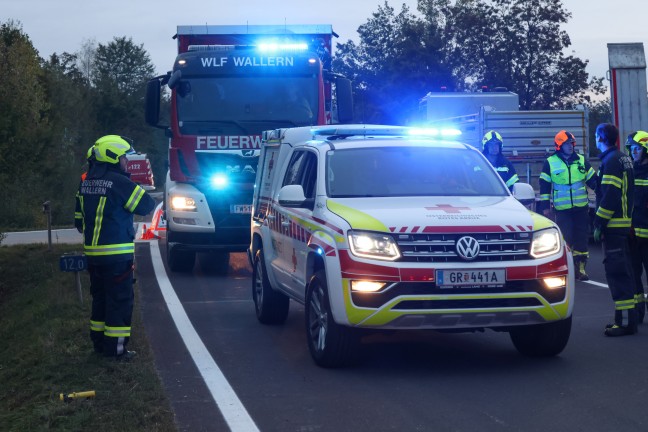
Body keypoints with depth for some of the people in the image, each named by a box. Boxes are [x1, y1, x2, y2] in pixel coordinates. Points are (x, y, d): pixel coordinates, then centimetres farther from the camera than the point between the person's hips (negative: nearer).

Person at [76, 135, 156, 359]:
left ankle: (99, 341, 25)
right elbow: (146, 205, -9)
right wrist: (136, 190, 7)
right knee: (119, 299, -1)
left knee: (100, 297, 18)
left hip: (92, 252, 8)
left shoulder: (86, 183, 9)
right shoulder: (120, 183, -16)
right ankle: (116, 347, -1)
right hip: (117, 255, -8)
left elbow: (80, 214, 15)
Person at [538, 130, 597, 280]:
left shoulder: (581, 161, 6)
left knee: (582, 239, 5)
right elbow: (544, 186, 3)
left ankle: (580, 267, 14)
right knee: (565, 239, -3)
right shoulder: (550, 163, -1)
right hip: (562, 209, -3)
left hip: (581, 207, 3)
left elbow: (593, 181, 12)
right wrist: (545, 206, 0)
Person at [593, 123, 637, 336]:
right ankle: (626, 317, 21)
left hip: (613, 225, -10)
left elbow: (609, 196, -21)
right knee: (622, 271, 15)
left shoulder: (611, 161, -14)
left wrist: (599, 224, -18)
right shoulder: (623, 158, 17)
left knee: (617, 272, -10)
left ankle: (625, 321, -12)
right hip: (624, 223, 10)